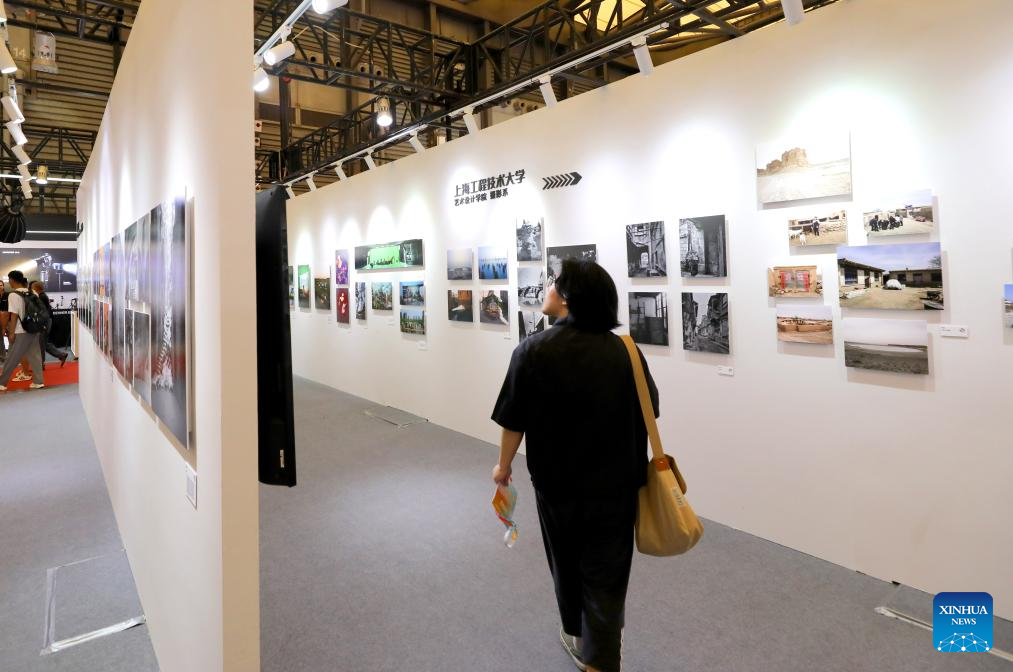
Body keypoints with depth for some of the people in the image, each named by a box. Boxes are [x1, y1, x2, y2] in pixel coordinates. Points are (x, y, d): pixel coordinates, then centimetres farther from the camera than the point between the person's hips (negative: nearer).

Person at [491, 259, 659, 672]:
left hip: (556, 481, 0)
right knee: (605, 576, 13)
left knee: (566, 563, 23)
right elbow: (649, 413, 2)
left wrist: (504, 465, 7)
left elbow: (514, 421, -11)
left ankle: (577, 637, 45)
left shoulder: (533, 350, -17)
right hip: (614, 484, 1)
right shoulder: (625, 351, -9)